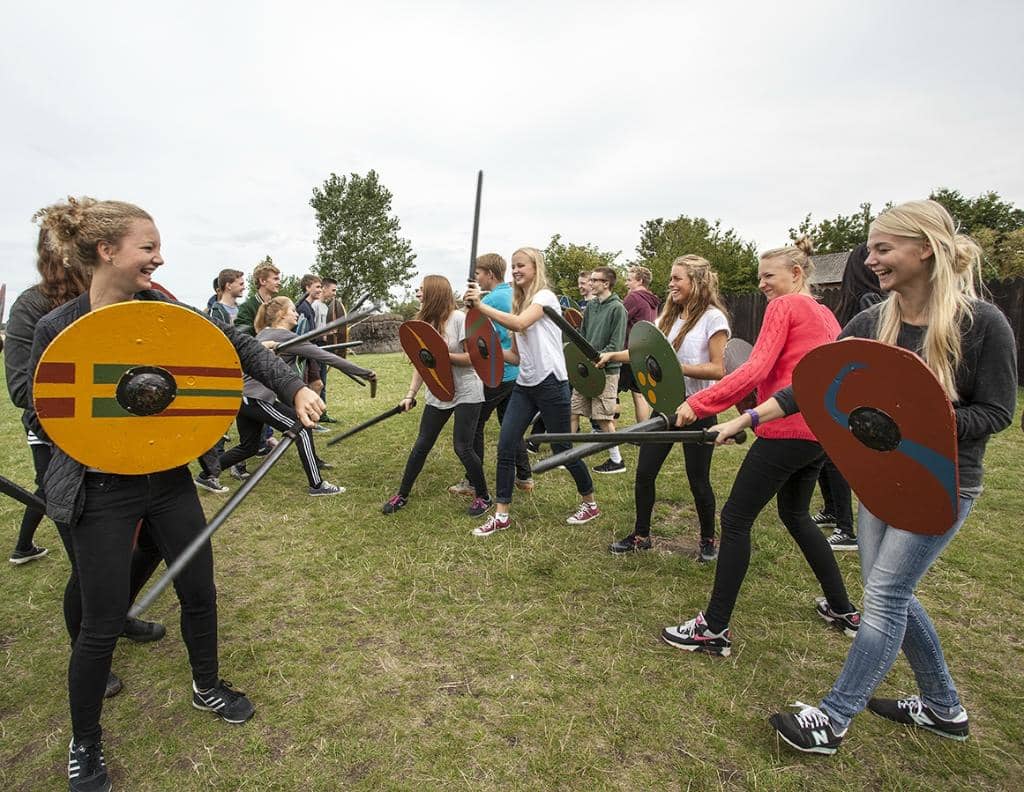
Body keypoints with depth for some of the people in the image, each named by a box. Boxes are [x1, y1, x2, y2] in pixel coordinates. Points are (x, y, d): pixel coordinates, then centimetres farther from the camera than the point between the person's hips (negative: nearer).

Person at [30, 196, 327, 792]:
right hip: (102, 493, -4)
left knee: (200, 591, 15)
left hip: (169, 479, 4)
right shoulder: (58, 329, -13)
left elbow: (236, 344, -8)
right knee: (103, 624, 6)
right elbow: (44, 419, -5)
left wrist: (295, 387, -21)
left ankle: (207, 686, 43)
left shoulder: (163, 308, -5)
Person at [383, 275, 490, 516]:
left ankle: (483, 496, 14)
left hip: (465, 393, -6)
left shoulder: (459, 319, -15)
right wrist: (411, 394, -5)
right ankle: (402, 494, 23)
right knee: (421, 445, 9)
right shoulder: (425, 322, 4)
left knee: (462, 447, -6)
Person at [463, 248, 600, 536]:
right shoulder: (519, 304, 16)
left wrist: (480, 305, -31)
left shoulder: (545, 296, -7)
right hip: (525, 384, 7)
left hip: (550, 382, -7)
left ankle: (590, 503, 26)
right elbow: (516, 355, 14)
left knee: (562, 449, 3)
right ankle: (501, 515, 9)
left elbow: (519, 323, -28)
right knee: (505, 447, -1)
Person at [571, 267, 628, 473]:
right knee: (572, 410, 8)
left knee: (603, 417, -2)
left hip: (606, 370, -7)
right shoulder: (591, 305, 12)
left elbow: (616, 344, -14)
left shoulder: (617, 308, -9)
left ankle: (616, 461, 12)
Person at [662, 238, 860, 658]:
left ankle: (714, 629, 3)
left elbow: (756, 369, -20)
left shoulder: (783, 307, -8)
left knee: (735, 519, -3)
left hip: (788, 430, -9)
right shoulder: (825, 313, 17)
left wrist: (698, 404, -23)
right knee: (795, 514, 26)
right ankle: (843, 609, 37)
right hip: (820, 430, 9)